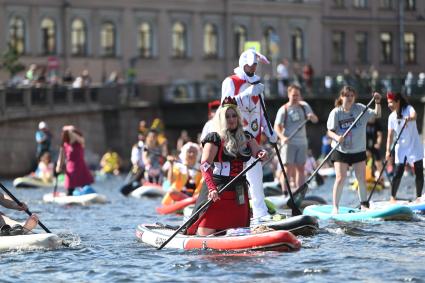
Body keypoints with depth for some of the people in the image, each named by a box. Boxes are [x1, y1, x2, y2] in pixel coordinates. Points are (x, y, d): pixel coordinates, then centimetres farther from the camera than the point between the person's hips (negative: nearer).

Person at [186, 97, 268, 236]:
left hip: (239, 193, 5)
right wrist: (212, 188, -27)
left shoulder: (246, 138, 13)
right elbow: (205, 165, -15)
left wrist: (262, 153, -28)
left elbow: (256, 151, -3)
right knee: (206, 233, -9)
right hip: (217, 193, -5)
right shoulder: (215, 138, -5)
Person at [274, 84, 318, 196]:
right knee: (288, 168, -9)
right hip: (289, 142, -4)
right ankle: (285, 193, -8)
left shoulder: (304, 106, 8)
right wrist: (282, 137, -26)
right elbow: (277, 126, -8)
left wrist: (312, 116, -21)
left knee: (300, 168, 7)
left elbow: (316, 120, 3)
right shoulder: (283, 110, -4)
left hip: (302, 142, 4)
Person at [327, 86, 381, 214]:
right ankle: (335, 207, -5)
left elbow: (377, 114, -1)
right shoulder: (336, 112, -6)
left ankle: (364, 205, 22)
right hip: (341, 151, -2)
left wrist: (377, 102, -17)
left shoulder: (360, 108, -1)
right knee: (340, 178, -11)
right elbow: (330, 131, -8)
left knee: (361, 179, 7)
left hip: (358, 150, 2)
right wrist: (337, 137, -28)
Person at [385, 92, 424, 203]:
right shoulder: (392, 117, 3)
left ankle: (418, 197, 8)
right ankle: (392, 197, 2)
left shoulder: (408, 109, -9)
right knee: (398, 173, -4)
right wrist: (388, 150, -7)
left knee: (419, 172, -1)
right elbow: (390, 135, 2)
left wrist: (409, 118, -57)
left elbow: (414, 115, -34)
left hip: (414, 147, -3)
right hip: (401, 148, 3)